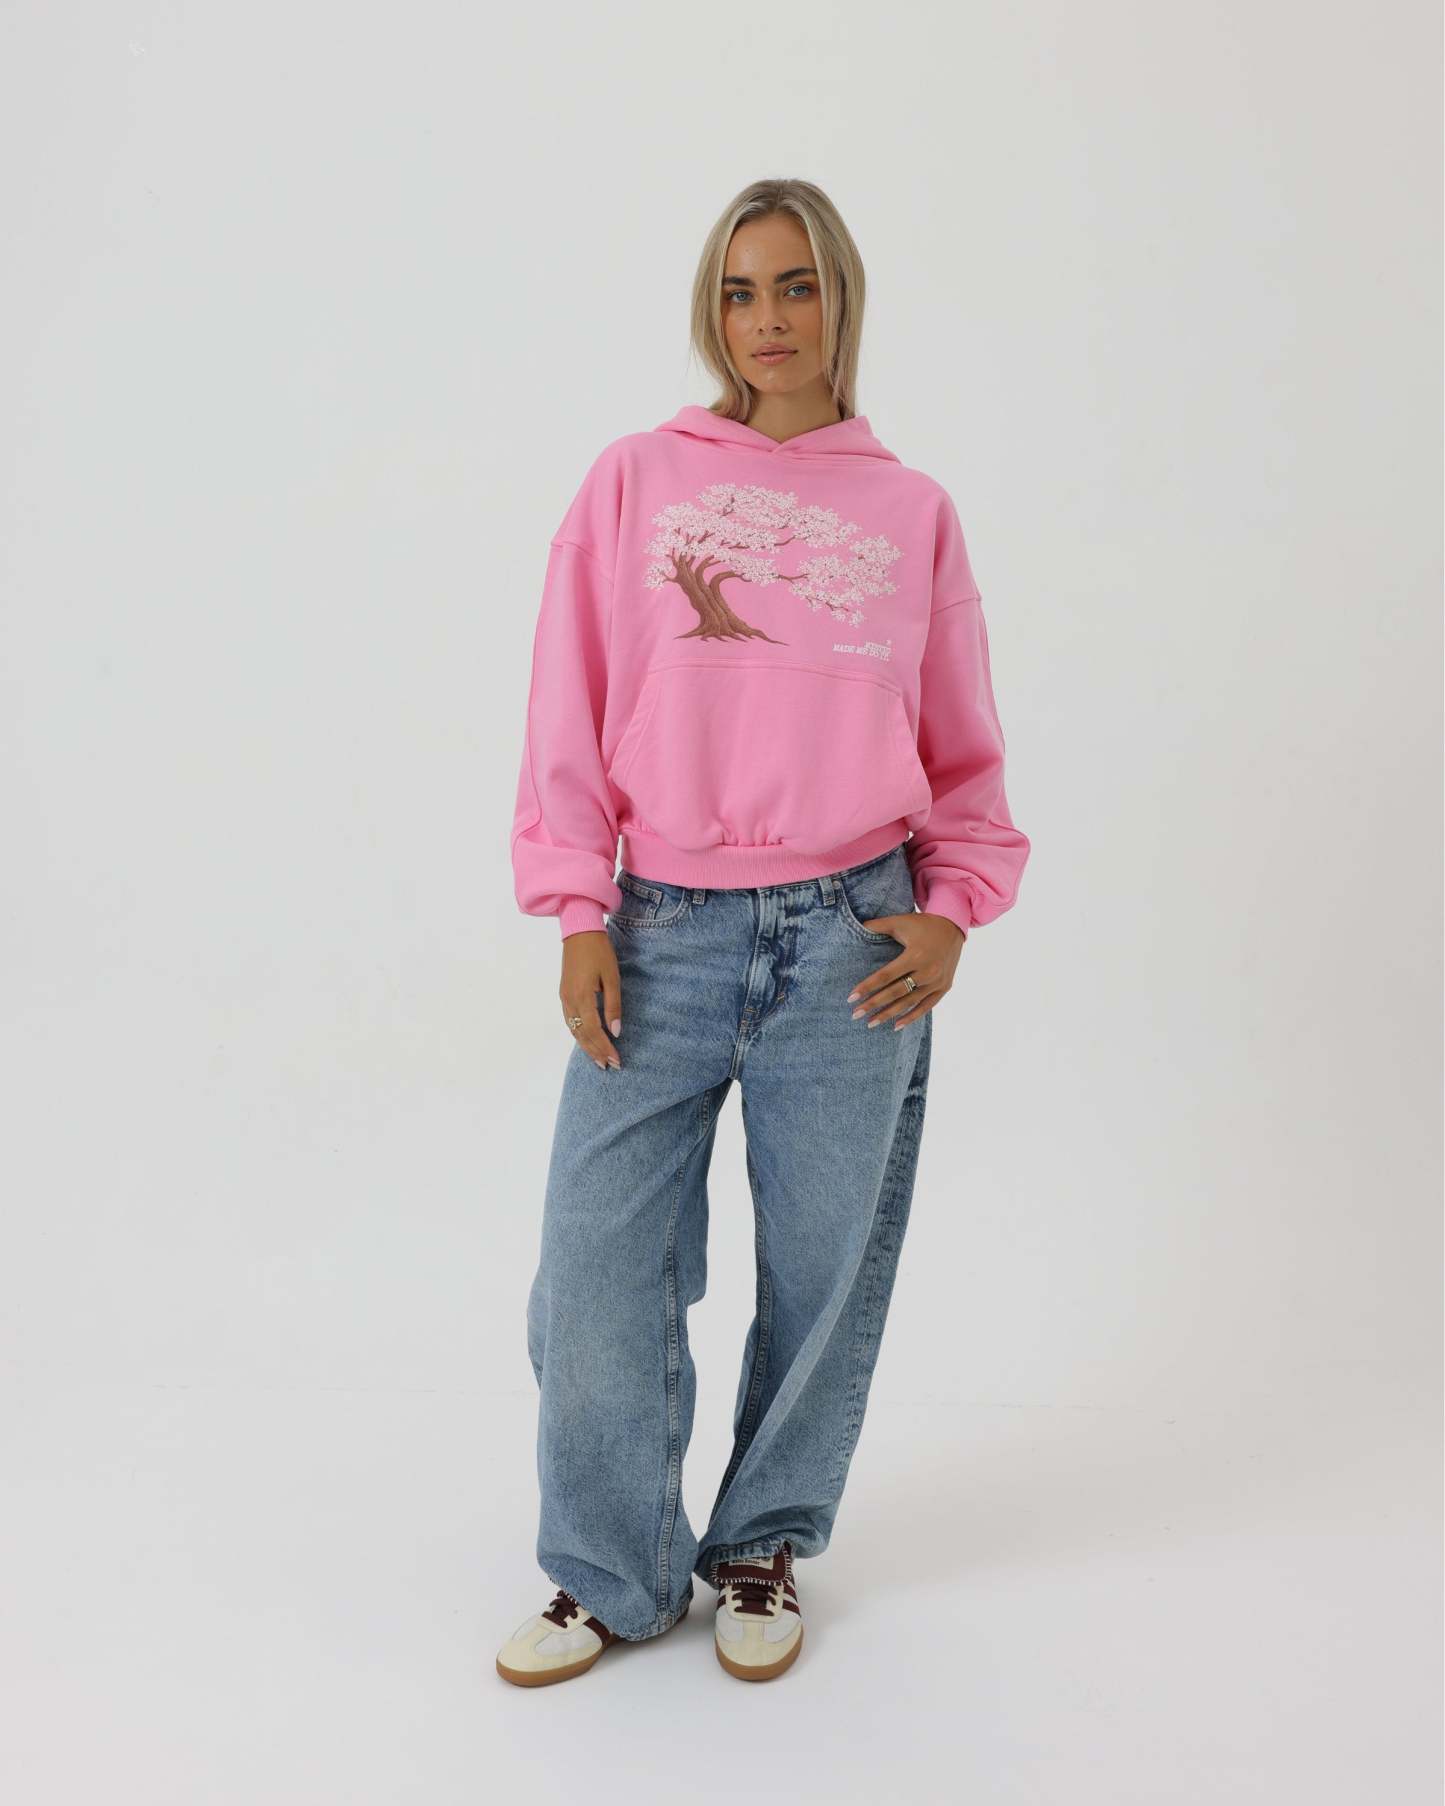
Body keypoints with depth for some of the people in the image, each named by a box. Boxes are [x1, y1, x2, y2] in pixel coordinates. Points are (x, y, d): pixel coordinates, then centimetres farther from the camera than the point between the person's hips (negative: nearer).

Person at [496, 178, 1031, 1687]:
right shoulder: (634, 481, 6)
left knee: (823, 1273, 9)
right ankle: (613, 1576, 24)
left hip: (853, 938, 1)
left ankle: (763, 1551, 33)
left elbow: (961, 742, 12)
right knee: (597, 1273, 1)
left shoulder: (911, 510, 8)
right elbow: (574, 716, 4)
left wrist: (954, 909, -1)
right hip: (663, 936, 0)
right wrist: (579, 913, -3)